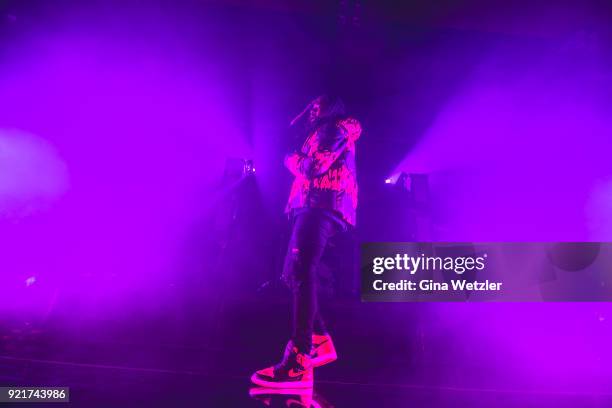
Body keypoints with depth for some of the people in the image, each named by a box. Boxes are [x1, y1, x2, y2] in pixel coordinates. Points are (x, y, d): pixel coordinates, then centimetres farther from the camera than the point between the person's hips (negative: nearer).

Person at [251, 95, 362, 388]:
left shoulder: (335, 128, 5)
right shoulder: (323, 134, 36)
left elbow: (315, 166, -11)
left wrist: (291, 159, 7)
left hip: (321, 205, -11)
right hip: (314, 206, 11)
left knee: (301, 272, -23)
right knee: (294, 273, 7)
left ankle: (298, 362, -28)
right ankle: (319, 341, 10)